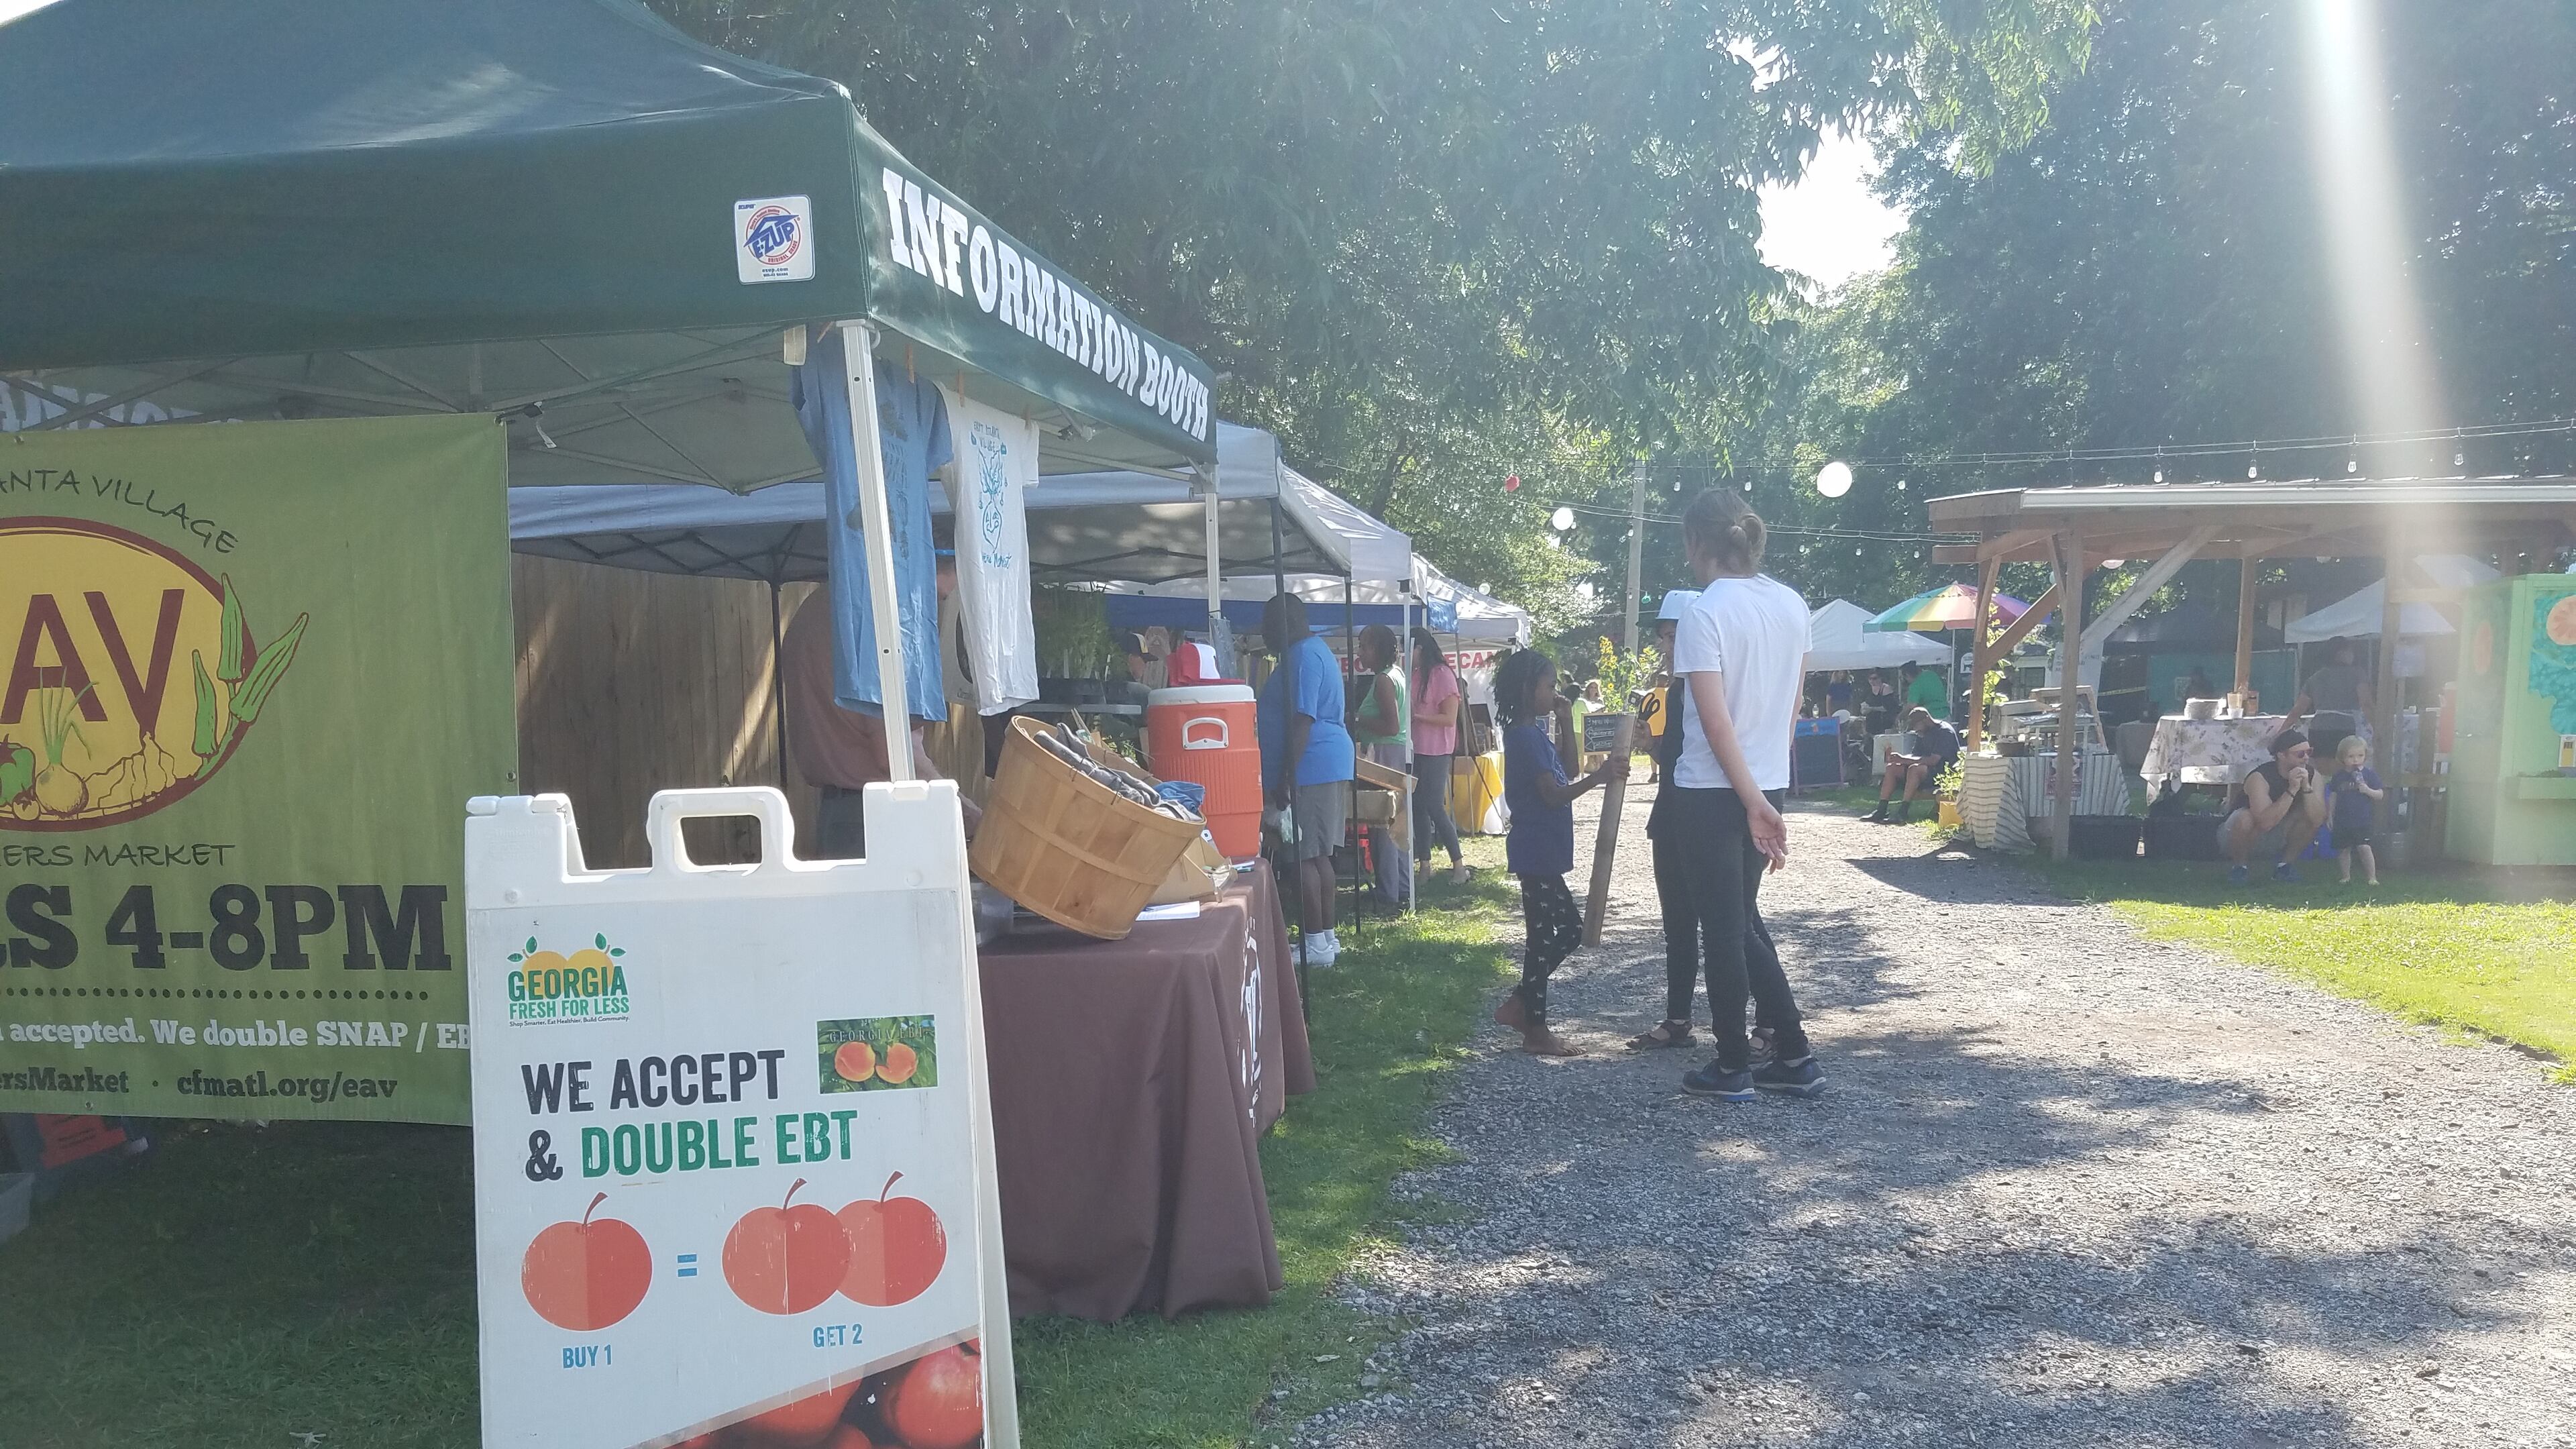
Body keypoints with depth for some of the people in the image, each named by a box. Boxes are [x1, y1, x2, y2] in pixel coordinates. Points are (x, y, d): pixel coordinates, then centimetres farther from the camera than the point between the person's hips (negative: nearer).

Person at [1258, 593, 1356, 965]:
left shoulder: (1303, 658, -14)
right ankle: (1326, 937, 18)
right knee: (1317, 856, 13)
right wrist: (1286, 776, 26)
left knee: (1302, 858, -8)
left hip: (1309, 770, -11)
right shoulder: (1315, 652, 20)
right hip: (1329, 767, 11)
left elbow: (1301, 722, -21)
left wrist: (1285, 780, -22)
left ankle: (1315, 944, -5)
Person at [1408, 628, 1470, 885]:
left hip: (1436, 752, -7)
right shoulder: (1416, 676, 11)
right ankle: (1424, 865, 12)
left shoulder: (1442, 675, -11)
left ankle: (1459, 866, 2)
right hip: (1416, 750, 7)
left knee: (1434, 807, -7)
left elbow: (1449, 719, -15)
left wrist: (1416, 716, -20)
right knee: (1418, 806, 6)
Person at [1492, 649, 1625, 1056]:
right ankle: (1536, 1032, 4)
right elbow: (1553, 793, -24)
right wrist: (1597, 778, -33)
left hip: (1544, 851, 10)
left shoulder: (1530, 734, 14)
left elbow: (1561, 775, 23)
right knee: (1542, 935, -4)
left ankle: (1519, 1005, 19)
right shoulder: (1526, 737, -17)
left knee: (1568, 929, 14)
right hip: (1536, 851, -10)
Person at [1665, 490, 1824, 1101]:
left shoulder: (1704, 614, -16)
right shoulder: (1792, 604, 5)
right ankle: (1794, 1057, 20)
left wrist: (1752, 801, -16)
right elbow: (1793, 704, 12)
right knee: (1744, 920, 19)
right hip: (1768, 782, 7)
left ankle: (1733, 1069, 15)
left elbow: (1716, 721, -20)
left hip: (1712, 792, -7)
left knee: (1722, 930, 5)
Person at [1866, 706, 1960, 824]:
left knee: (1915, 769, -35)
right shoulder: (1923, 733, 13)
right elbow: (1915, 755, 11)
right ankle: (1881, 811, -16)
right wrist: (1900, 758, -11)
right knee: (1892, 767, -7)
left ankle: (1903, 813, -38)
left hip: (1944, 773, -9)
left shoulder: (1945, 732, -15)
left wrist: (1904, 759, -28)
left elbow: (1933, 760, -25)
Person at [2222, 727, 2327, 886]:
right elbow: (2265, 823, -40)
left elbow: (2318, 820, -23)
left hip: (2276, 837, 5)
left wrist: (2306, 787, -34)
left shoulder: (2312, 776, -11)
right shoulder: (2259, 778, -27)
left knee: (2309, 814, -19)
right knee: (2245, 818, -37)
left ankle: (2284, 863, 0)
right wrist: (2292, 790, -40)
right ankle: (2240, 865, -10)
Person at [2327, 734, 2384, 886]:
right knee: (2344, 849, 8)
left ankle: (2372, 877, -4)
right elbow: (2333, 796, 10)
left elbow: (2381, 795, -2)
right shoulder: (2339, 777, 4)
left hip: (2362, 821, -3)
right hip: (2342, 821, 3)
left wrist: (2368, 791, -21)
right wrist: (2330, 815, 7)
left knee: (2364, 847, -13)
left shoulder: (2369, 774, -2)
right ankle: (2346, 877, 20)